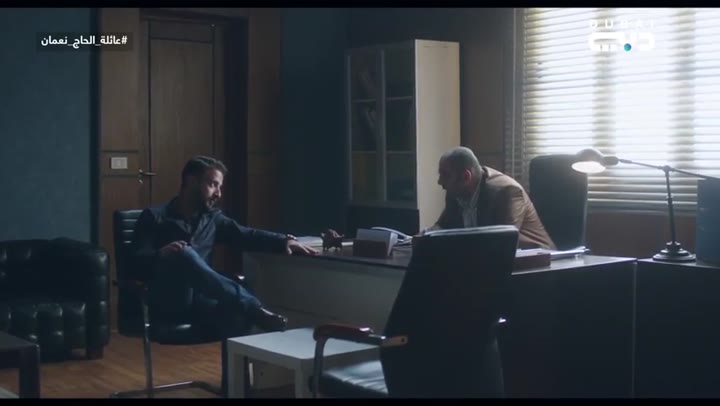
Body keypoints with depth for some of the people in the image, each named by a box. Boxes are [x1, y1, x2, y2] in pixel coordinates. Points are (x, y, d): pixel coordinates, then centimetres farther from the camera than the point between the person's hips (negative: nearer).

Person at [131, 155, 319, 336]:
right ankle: (254, 310, -42)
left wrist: (284, 241, -7)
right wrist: (160, 255, -28)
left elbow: (247, 235, 10)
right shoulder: (154, 217, 6)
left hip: (198, 299, 3)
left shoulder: (212, 218, 21)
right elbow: (137, 259, -5)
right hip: (165, 300, -3)